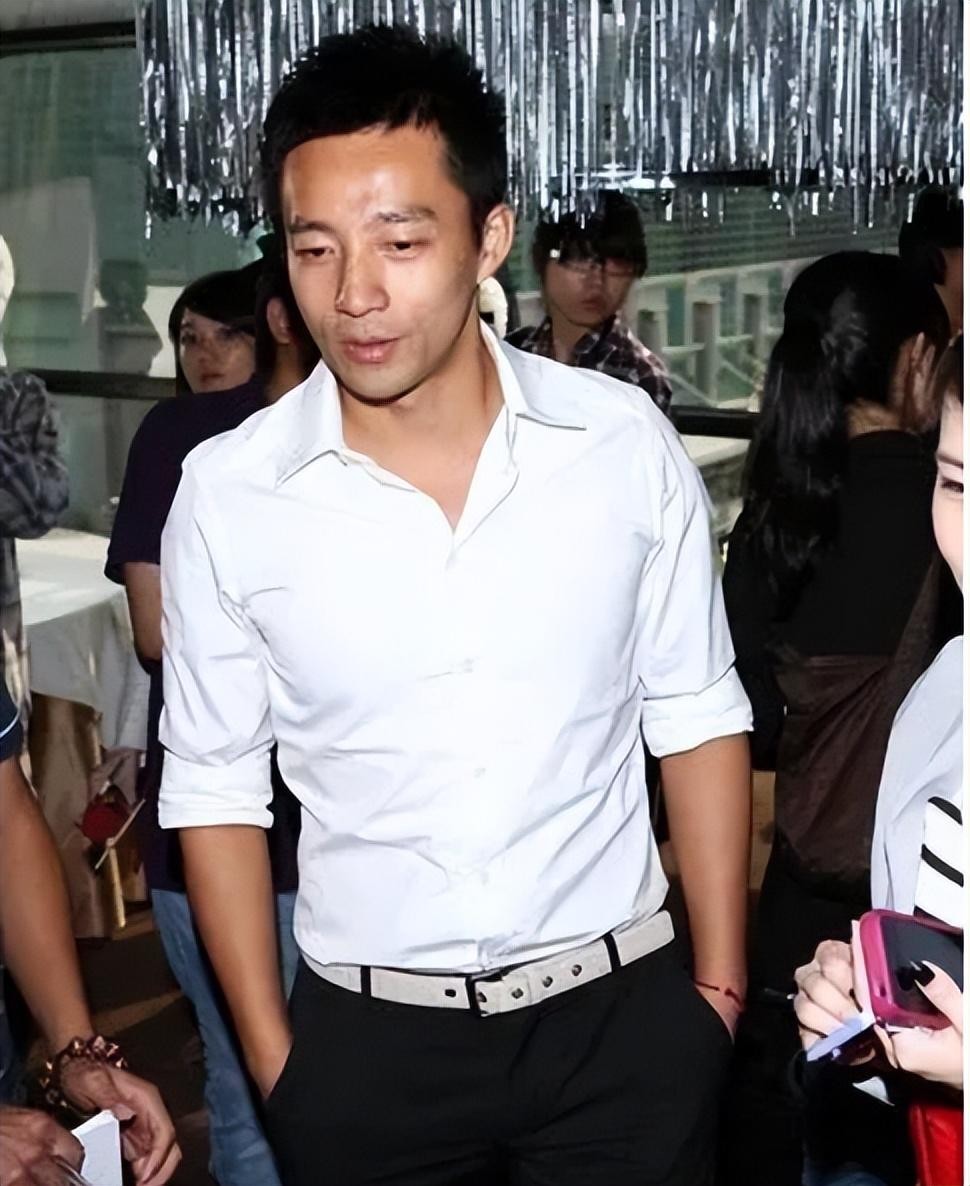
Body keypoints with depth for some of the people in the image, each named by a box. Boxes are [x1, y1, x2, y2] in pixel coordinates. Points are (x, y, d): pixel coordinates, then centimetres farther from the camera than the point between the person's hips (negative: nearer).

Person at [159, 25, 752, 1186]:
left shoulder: (626, 441, -8)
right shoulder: (226, 492, -10)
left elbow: (696, 718, 2)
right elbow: (216, 788, -1)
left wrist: (721, 982, 4)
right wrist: (272, 1059, 0)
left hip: (622, 1014, 1)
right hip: (367, 1041, 0)